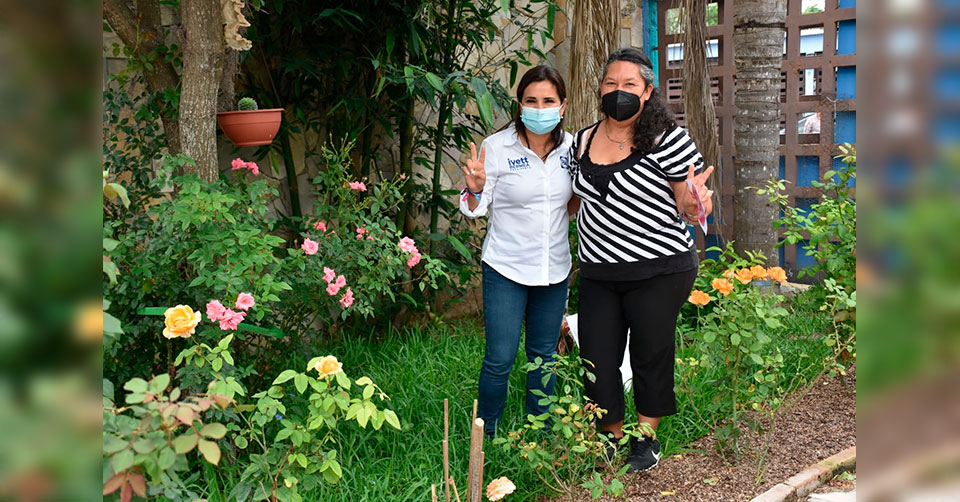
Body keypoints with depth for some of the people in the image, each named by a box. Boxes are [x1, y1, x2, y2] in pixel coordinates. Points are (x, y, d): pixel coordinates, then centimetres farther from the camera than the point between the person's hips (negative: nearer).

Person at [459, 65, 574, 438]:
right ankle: (485, 436, 16)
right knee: (500, 359, -4)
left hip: (554, 269, 4)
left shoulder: (571, 146, 1)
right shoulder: (497, 147, -11)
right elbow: (475, 209, -7)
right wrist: (474, 187, -27)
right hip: (506, 269, -4)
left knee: (544, 355, 15)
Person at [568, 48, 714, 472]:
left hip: (658, 272, -5)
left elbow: (688, 201, -8)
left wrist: (694, 206, -30)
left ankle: (646, 437, 29)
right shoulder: (583, 141, 7)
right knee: (597, 357, 8)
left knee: (651, 355, 8)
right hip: (598, 273, 5)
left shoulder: (667, 138, -9)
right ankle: (613, 434, 30)